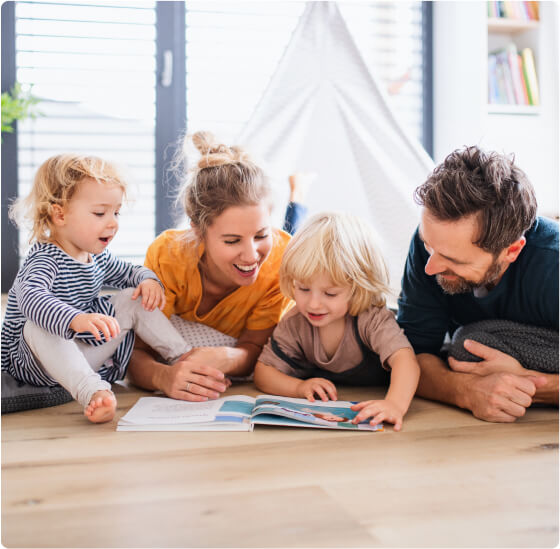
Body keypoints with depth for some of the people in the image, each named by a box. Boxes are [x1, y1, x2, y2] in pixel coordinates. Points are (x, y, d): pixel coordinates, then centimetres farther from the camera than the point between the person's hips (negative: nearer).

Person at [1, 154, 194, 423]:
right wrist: (75, 319, -63)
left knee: (134, 299, 2)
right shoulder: (45, 260, -23)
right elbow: (31, 299, -44)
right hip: (35, 363, -7)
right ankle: (94, 392, -54)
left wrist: (149, 280, -4)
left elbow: (129, 272, 22)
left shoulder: (97, 257, 4)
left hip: (88, 353, 7)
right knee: (38, 329, -39)